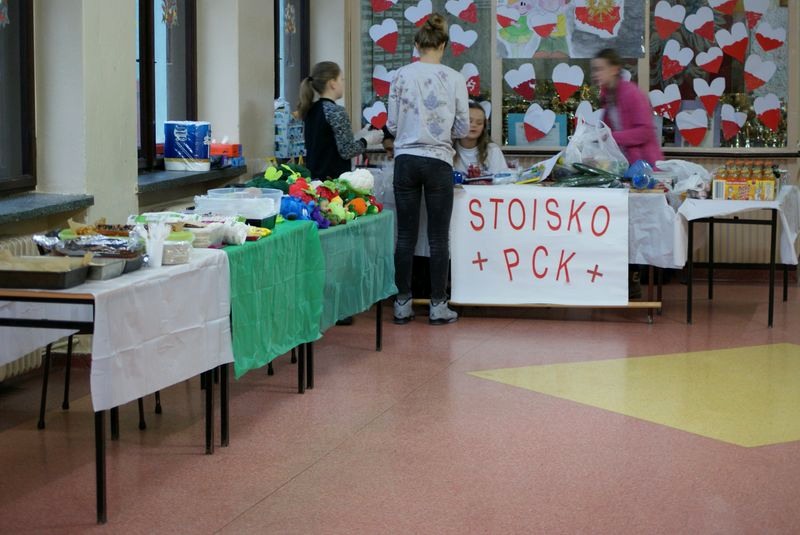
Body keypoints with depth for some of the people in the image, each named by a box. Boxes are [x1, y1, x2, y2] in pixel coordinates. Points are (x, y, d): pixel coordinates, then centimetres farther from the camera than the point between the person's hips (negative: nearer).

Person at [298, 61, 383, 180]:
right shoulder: (337, 112, -13)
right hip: (334, 178, -8)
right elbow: (346, 151, -16)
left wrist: (358, 136, 16)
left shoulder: (311, 110, 11)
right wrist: (368, 140, 0)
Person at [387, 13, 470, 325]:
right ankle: (438, 306, 8)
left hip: (406, 160, 2)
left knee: (406, 235, 7)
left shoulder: (401, 76, -2)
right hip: (438, 162, -2)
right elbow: (463, 128, -1)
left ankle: (403, 305, 11)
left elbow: (392, 125, 2)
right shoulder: (454, 79, -4)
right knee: (438, 237, 5)